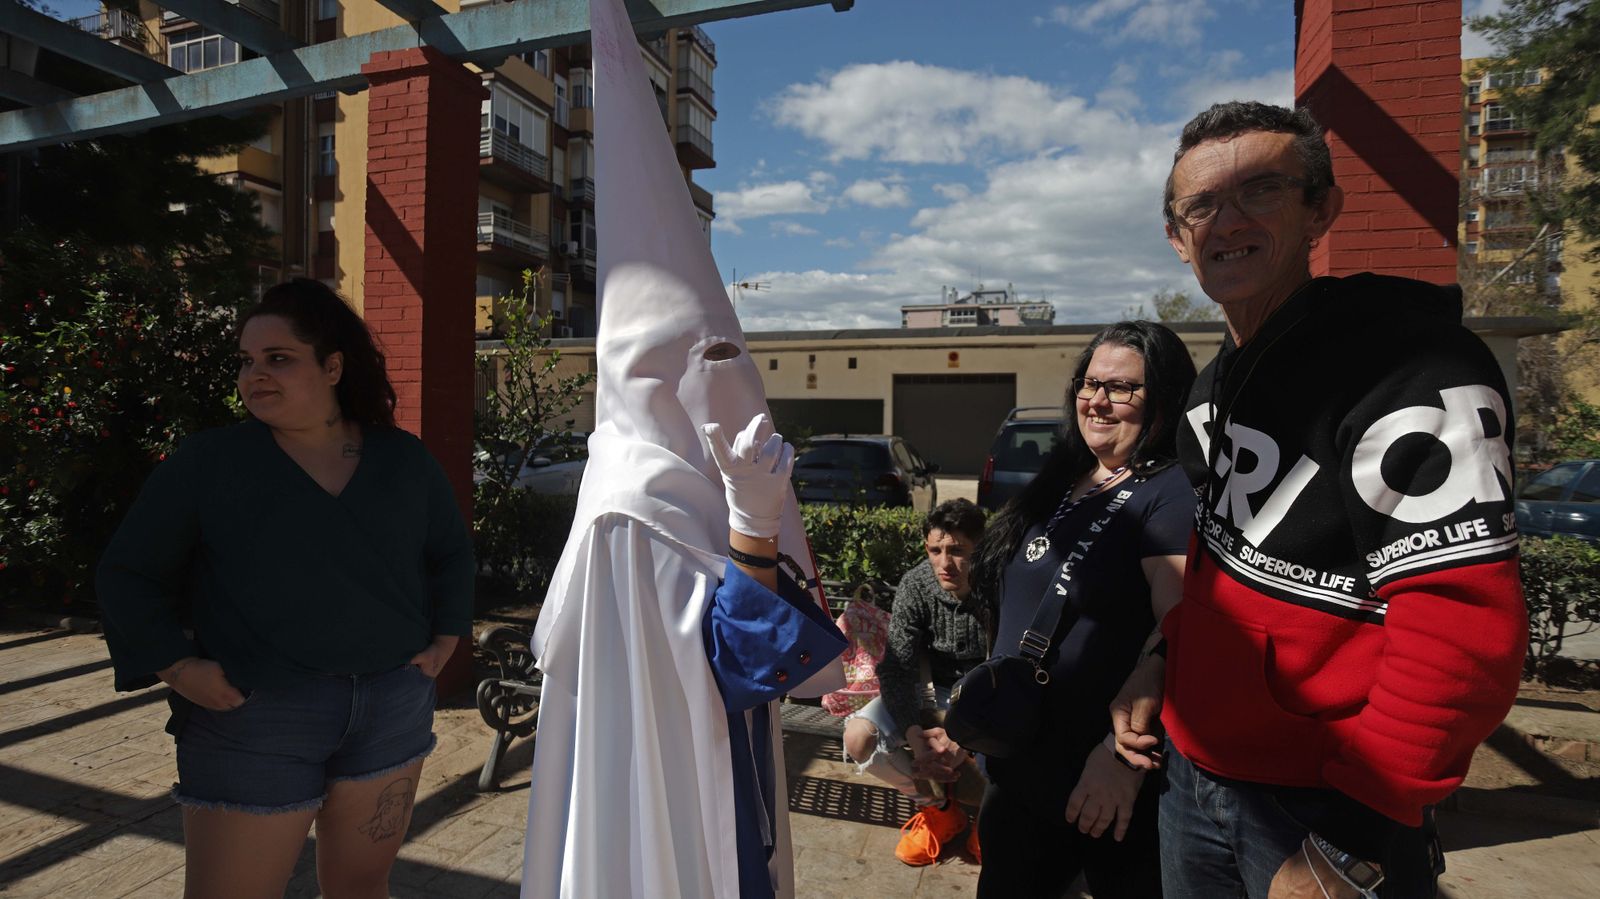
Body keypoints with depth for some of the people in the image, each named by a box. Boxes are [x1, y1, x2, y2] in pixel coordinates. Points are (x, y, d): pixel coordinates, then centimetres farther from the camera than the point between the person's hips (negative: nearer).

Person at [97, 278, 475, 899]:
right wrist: (177, 666, -9)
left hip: (392, 706, 3)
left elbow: (452, 551, 16)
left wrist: (444, 638, 6)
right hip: (252, 718, -2)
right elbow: (128, 574, 2)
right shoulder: (206, 461, -2)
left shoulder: (404, 460, 5)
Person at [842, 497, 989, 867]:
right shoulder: (915, 586, -17)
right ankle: (939, 807, 8)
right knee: (858, 737, -19)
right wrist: (914, 733, -29)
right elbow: (896, 668, -15)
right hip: (936, 690, 2)